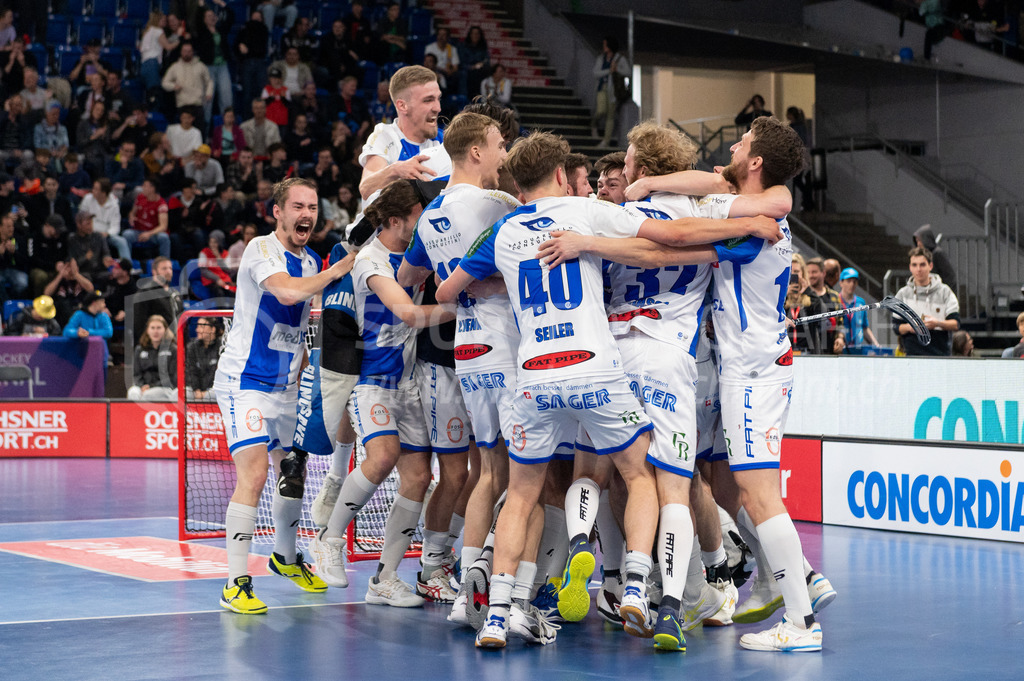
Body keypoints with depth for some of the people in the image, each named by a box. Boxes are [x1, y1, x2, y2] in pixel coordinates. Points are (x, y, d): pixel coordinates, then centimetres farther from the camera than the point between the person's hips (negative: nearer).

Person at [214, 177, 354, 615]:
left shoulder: (311, 263, 10)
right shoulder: (261, 250, -14)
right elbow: (287, 292, -34)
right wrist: (336, 272, -23)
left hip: (285, 385, 8)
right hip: (244, 380, -8)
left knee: (293, 470, 16)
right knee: (253, 473, -19)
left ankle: (284, 557, 40)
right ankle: (236, 583, -17)